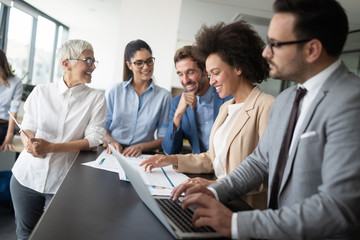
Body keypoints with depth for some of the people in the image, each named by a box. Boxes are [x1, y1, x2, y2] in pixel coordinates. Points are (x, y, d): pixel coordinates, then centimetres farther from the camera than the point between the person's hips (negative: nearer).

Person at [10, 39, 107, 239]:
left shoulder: (96, 99, -3)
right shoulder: (41, 91, 2)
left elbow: (93, 139, -10)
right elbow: (27, 128, 3)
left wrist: (51, 147, -21)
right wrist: (30, 143, -21)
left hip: (62, 182, -2)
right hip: (27, 175, 2)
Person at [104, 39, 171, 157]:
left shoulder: (164, 96, 5)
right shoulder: (114, 91, 8)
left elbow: (164, 138, 4)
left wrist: (141, 147, -14)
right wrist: (111, 142, -11)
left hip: (143, 156, 0)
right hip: (113, 154, 1)